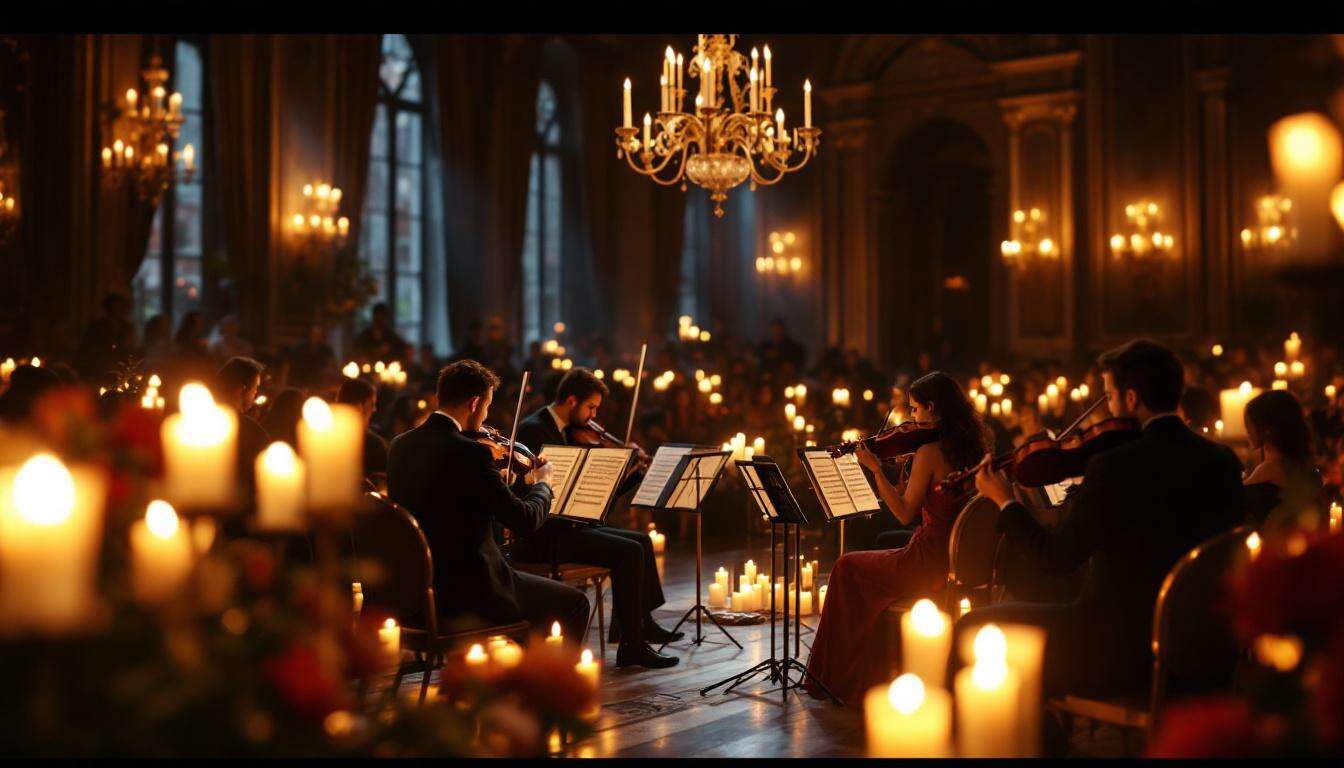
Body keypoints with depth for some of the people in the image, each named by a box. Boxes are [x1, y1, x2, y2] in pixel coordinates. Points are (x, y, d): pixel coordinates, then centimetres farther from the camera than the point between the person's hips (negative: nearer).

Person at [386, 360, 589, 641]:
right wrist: (542, 484, 5)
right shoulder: (470, 453, -21)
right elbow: (526, 520, -15)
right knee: (575, 603, 9)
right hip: (465, 592, -8)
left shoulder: (400, 445, 3)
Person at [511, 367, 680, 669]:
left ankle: (643, 622, 22)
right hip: (541, 536, -10)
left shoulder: (561, 430, 16)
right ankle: (632, 646, -15)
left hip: (564, 524, 10)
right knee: (628, 551, -20)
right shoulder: (533, 429, -14)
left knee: (641, 540, 12)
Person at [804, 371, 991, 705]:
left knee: (847, 567, 13)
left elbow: (906, 513, -16)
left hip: (930, 564, -8)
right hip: (962, 562, 8)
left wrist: (875, 469, -12)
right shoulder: (971, 447, 6)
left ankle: (840, 675, 25)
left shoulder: (928, 451, -17)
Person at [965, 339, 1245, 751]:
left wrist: (1005, 501, -1)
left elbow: (1057, 557, -15)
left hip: (1122, 654, -8)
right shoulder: (1224, 461, 0)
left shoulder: (1115, 467, -21)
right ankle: (1044, 734, 37)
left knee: (971, 630, 7)